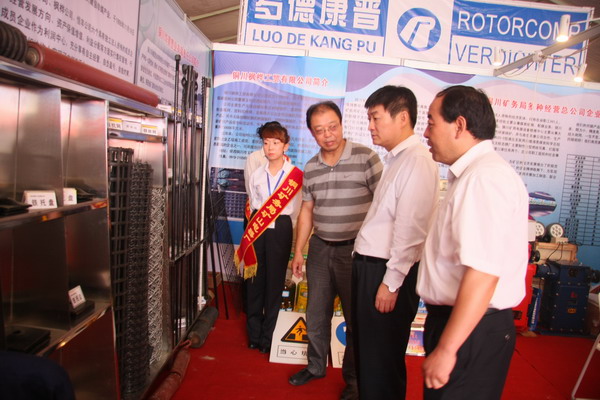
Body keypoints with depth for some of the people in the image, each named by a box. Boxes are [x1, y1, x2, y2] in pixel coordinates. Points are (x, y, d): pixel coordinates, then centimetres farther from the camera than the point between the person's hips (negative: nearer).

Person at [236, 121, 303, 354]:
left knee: (275, 282, 4)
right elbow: (253, 205, 13)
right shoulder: (256, 175, 9)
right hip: (257, 229, 3)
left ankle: (268, 336, 18)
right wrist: (259, 220, 2)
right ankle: (254, 334, 22)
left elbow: (293, 208, -2)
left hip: (280, 229, -3)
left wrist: (264, 212, -5)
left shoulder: (295, 175, -3)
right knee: (255, 279, 7)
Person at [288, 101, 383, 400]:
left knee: (356, 318, 8)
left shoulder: (366, 157, -10)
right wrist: (298, 251, 12)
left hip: (355, 249, -5)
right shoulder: (310, 168, 6)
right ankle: (316, 366, 39)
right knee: (316, 313, 17)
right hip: (320, 248, 5)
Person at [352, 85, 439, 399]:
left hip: (387, 271, -9)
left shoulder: (417, 161, -17)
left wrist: (391, 282, -18)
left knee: (382, 358, 8)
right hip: (368, 266, 9)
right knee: (365, 349, 22)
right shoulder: (395, 158, 13)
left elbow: (410, 230, -21)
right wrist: (364, 267, 11)